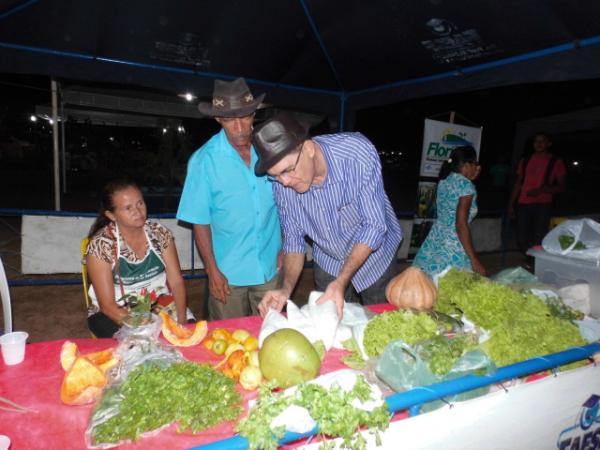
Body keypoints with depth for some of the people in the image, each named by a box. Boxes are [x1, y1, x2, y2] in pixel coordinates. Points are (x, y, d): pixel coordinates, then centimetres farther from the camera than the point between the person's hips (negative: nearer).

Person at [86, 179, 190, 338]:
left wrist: (181, 320, -20)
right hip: (119, 314, -2)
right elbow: (108, 305, -14)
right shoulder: (100, 245, -14)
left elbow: (176, 282, -4)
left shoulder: (159, 232, -5)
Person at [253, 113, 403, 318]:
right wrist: (286, 289, -23)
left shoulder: (358, 152, -33)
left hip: (374, 254, -2)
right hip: (328, 261, 2)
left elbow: (375, 226, -28)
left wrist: (341, 282, -36)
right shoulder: (282, 182, -20)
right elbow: (293, 238, -9)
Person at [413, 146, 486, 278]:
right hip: (452, 249, -8)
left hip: (435, 241, 8)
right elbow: (461, 225, -19)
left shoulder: (445, 180, 7)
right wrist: (474, 260, -18)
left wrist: (469, 179, 20)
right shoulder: (466, 185, -14)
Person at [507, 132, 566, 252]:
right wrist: (511, 204, 11)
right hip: (523, 204, 3)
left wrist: (541, 190, -15)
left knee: (538, 240, -9)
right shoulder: (525, 160, 15)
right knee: (522, 239, 0)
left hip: (543, 205, -3)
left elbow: (561, 187, 2)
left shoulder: (556, 162, 5)